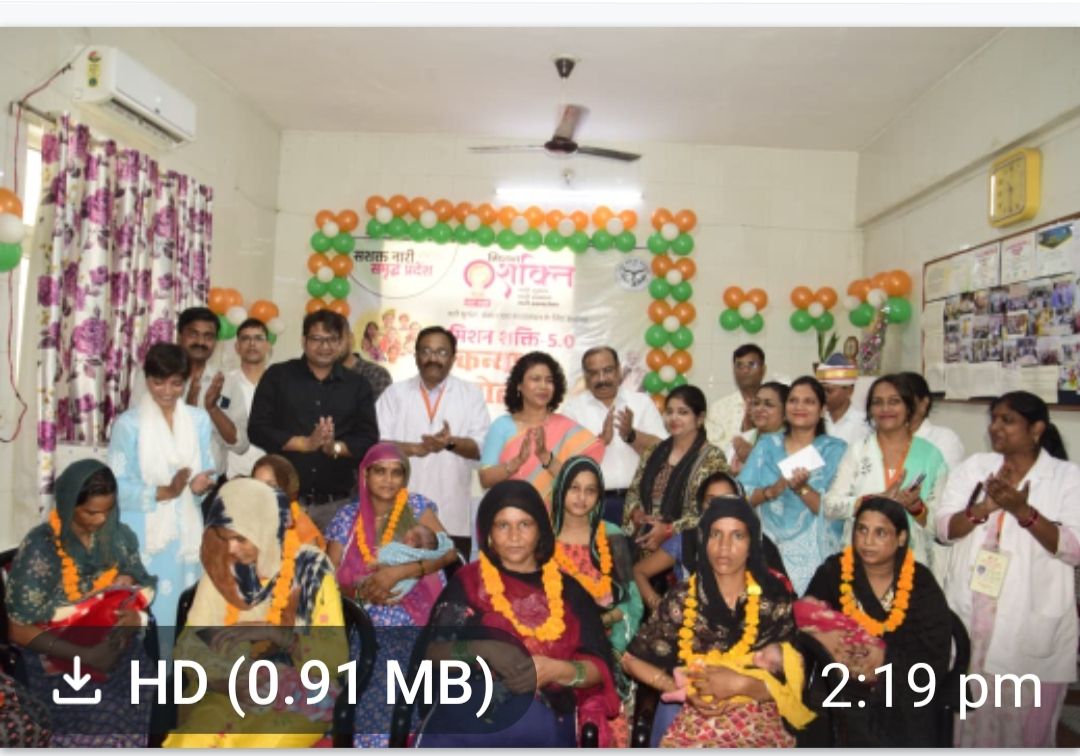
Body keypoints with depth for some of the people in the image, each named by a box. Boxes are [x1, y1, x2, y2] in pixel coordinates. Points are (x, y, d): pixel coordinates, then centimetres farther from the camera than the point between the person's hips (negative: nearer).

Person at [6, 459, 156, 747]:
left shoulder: (120, 536, -2)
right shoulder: (40, 548, -14)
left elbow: (137, 589, 12)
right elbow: (17, 629, -13)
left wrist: (132, 615, -12)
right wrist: (85, 655, -21)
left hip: (112, 647, 4)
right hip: (58, 659, -4)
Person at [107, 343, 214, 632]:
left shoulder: (199, 419, 6)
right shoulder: (129, 424, -5)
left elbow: (208, 472, 8)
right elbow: (117, 488, -8)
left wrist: (201, 485, -14)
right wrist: (164, 492, -20)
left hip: (186, 534, 3)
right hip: (144, 537, -3)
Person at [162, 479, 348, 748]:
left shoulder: (310, 566, -11)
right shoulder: (221, 569, 1)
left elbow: (336, 658, -13)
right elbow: (186, 648, -1)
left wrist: (278, 634, -27)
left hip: (299, 699, -3)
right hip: (231, 693, 3)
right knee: (189, 744, -25)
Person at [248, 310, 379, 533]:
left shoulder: (357, 386, 9)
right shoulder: (277, 377, 5)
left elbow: (369, 439, 4)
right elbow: (257, 430, -3)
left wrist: (335, 447, -15)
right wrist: (305, 443, -14)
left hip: (337, 502, 1)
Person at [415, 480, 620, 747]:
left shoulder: (569, 590, 13)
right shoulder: (467, 582, 12)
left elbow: (599, 667, 6)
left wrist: (553, 670, -12)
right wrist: (486, 652, -17)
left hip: (547, 720, 2)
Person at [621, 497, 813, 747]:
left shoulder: (776, 601, 3)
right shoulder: (681, 600, 1)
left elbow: (790, 685, 4)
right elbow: (632, 659, 7)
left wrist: (739, 684, -12)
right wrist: (685, 691, -4)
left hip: (759, 723, 1)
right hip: (696, 721, -1)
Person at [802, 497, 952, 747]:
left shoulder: (922, 584, 0)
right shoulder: (833, 572, 0)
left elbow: (935, 661, -3)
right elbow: (805, 623, -3)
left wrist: (887, 659, -18)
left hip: (905, 699, 1)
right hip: (844, 693, -1)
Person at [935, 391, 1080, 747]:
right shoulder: (973, 467, 6)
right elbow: (944, 528, 0)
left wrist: (1024, 511, -23)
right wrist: (984, 507, -18)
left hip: (1032, 625, -2)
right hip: (969, 616, 2)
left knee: (1025, 722, 8)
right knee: (967, 717, 12)